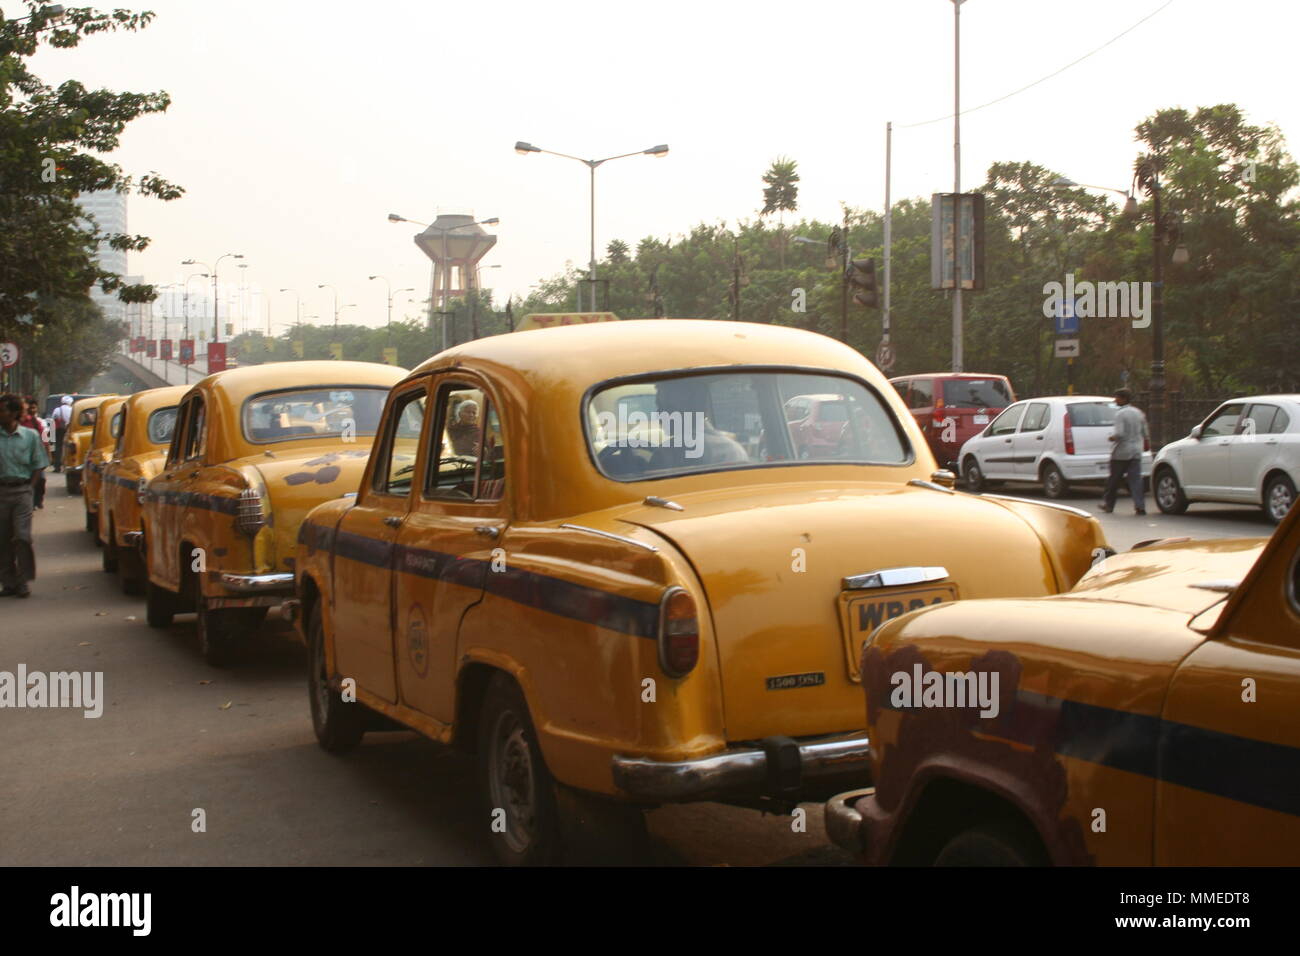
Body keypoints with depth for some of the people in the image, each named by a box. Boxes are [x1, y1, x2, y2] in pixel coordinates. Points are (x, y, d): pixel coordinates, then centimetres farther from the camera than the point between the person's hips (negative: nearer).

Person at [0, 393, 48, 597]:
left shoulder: (30, 436, 1)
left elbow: (38, 465, 7)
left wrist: (30, 487, -2)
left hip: (22, 490, -2)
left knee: (22, 536, -7)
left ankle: (22, 582, 4)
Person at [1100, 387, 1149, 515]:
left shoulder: (1120, 414, -13)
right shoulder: (1138, 413, 8)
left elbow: (1119, 433, -21)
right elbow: (1145, 434, 12)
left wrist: (1112, 437, -2)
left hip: (1121, 452, -5)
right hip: (1136, 452, 5)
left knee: (1114, 479, 8)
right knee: (1136, 479, 1)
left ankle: (1108, 504, 19)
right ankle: (1140, 506, -9)